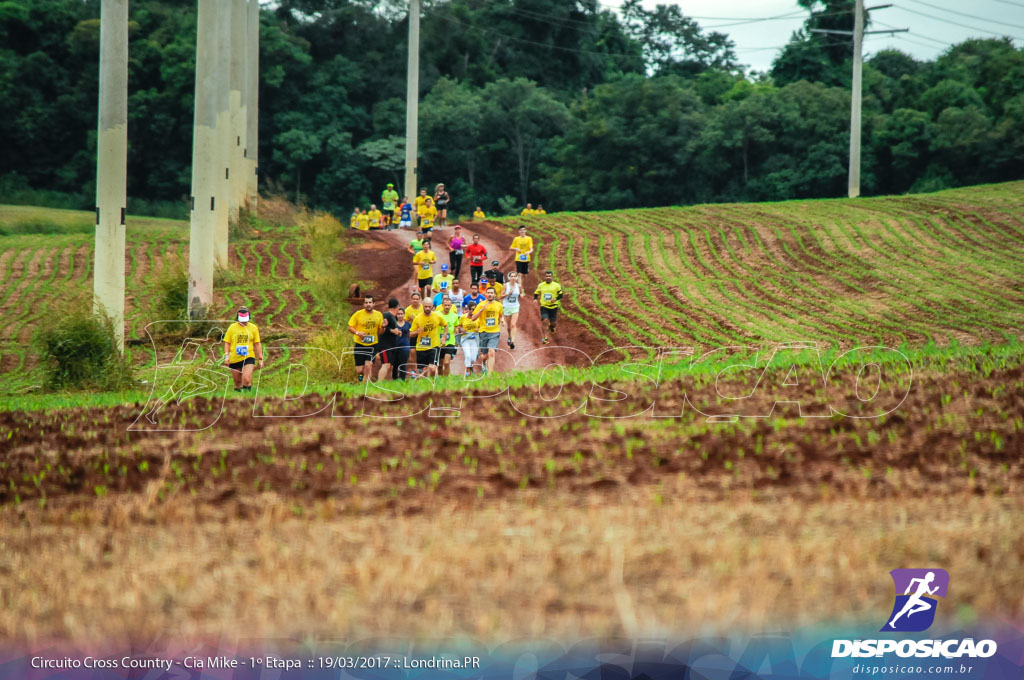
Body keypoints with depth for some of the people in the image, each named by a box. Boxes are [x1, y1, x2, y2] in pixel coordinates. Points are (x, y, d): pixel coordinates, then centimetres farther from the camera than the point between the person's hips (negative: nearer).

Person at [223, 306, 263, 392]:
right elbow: (227, 342, 8)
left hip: (248, 357, -1)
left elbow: (257, 344, 8)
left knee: (247, 380, -20)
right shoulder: (232, 327, 4)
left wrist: (260, 359, 5)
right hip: (234, 359, 2)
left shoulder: (253, 328, 4)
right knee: (237, 382, 9)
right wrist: (226, 356, -4)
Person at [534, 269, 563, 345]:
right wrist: (535, 299, -5)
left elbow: (560, 295, 1)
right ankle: (545, 337, -15)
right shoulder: (541, 285, 4)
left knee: (552, 322, 10)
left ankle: (552, 327, 50)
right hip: (544, 306, 0)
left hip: (553, 306, 0)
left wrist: (555, 299, -18)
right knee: (544, 320, -17)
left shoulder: (556, 286, -2)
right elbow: (536, 293, 16)